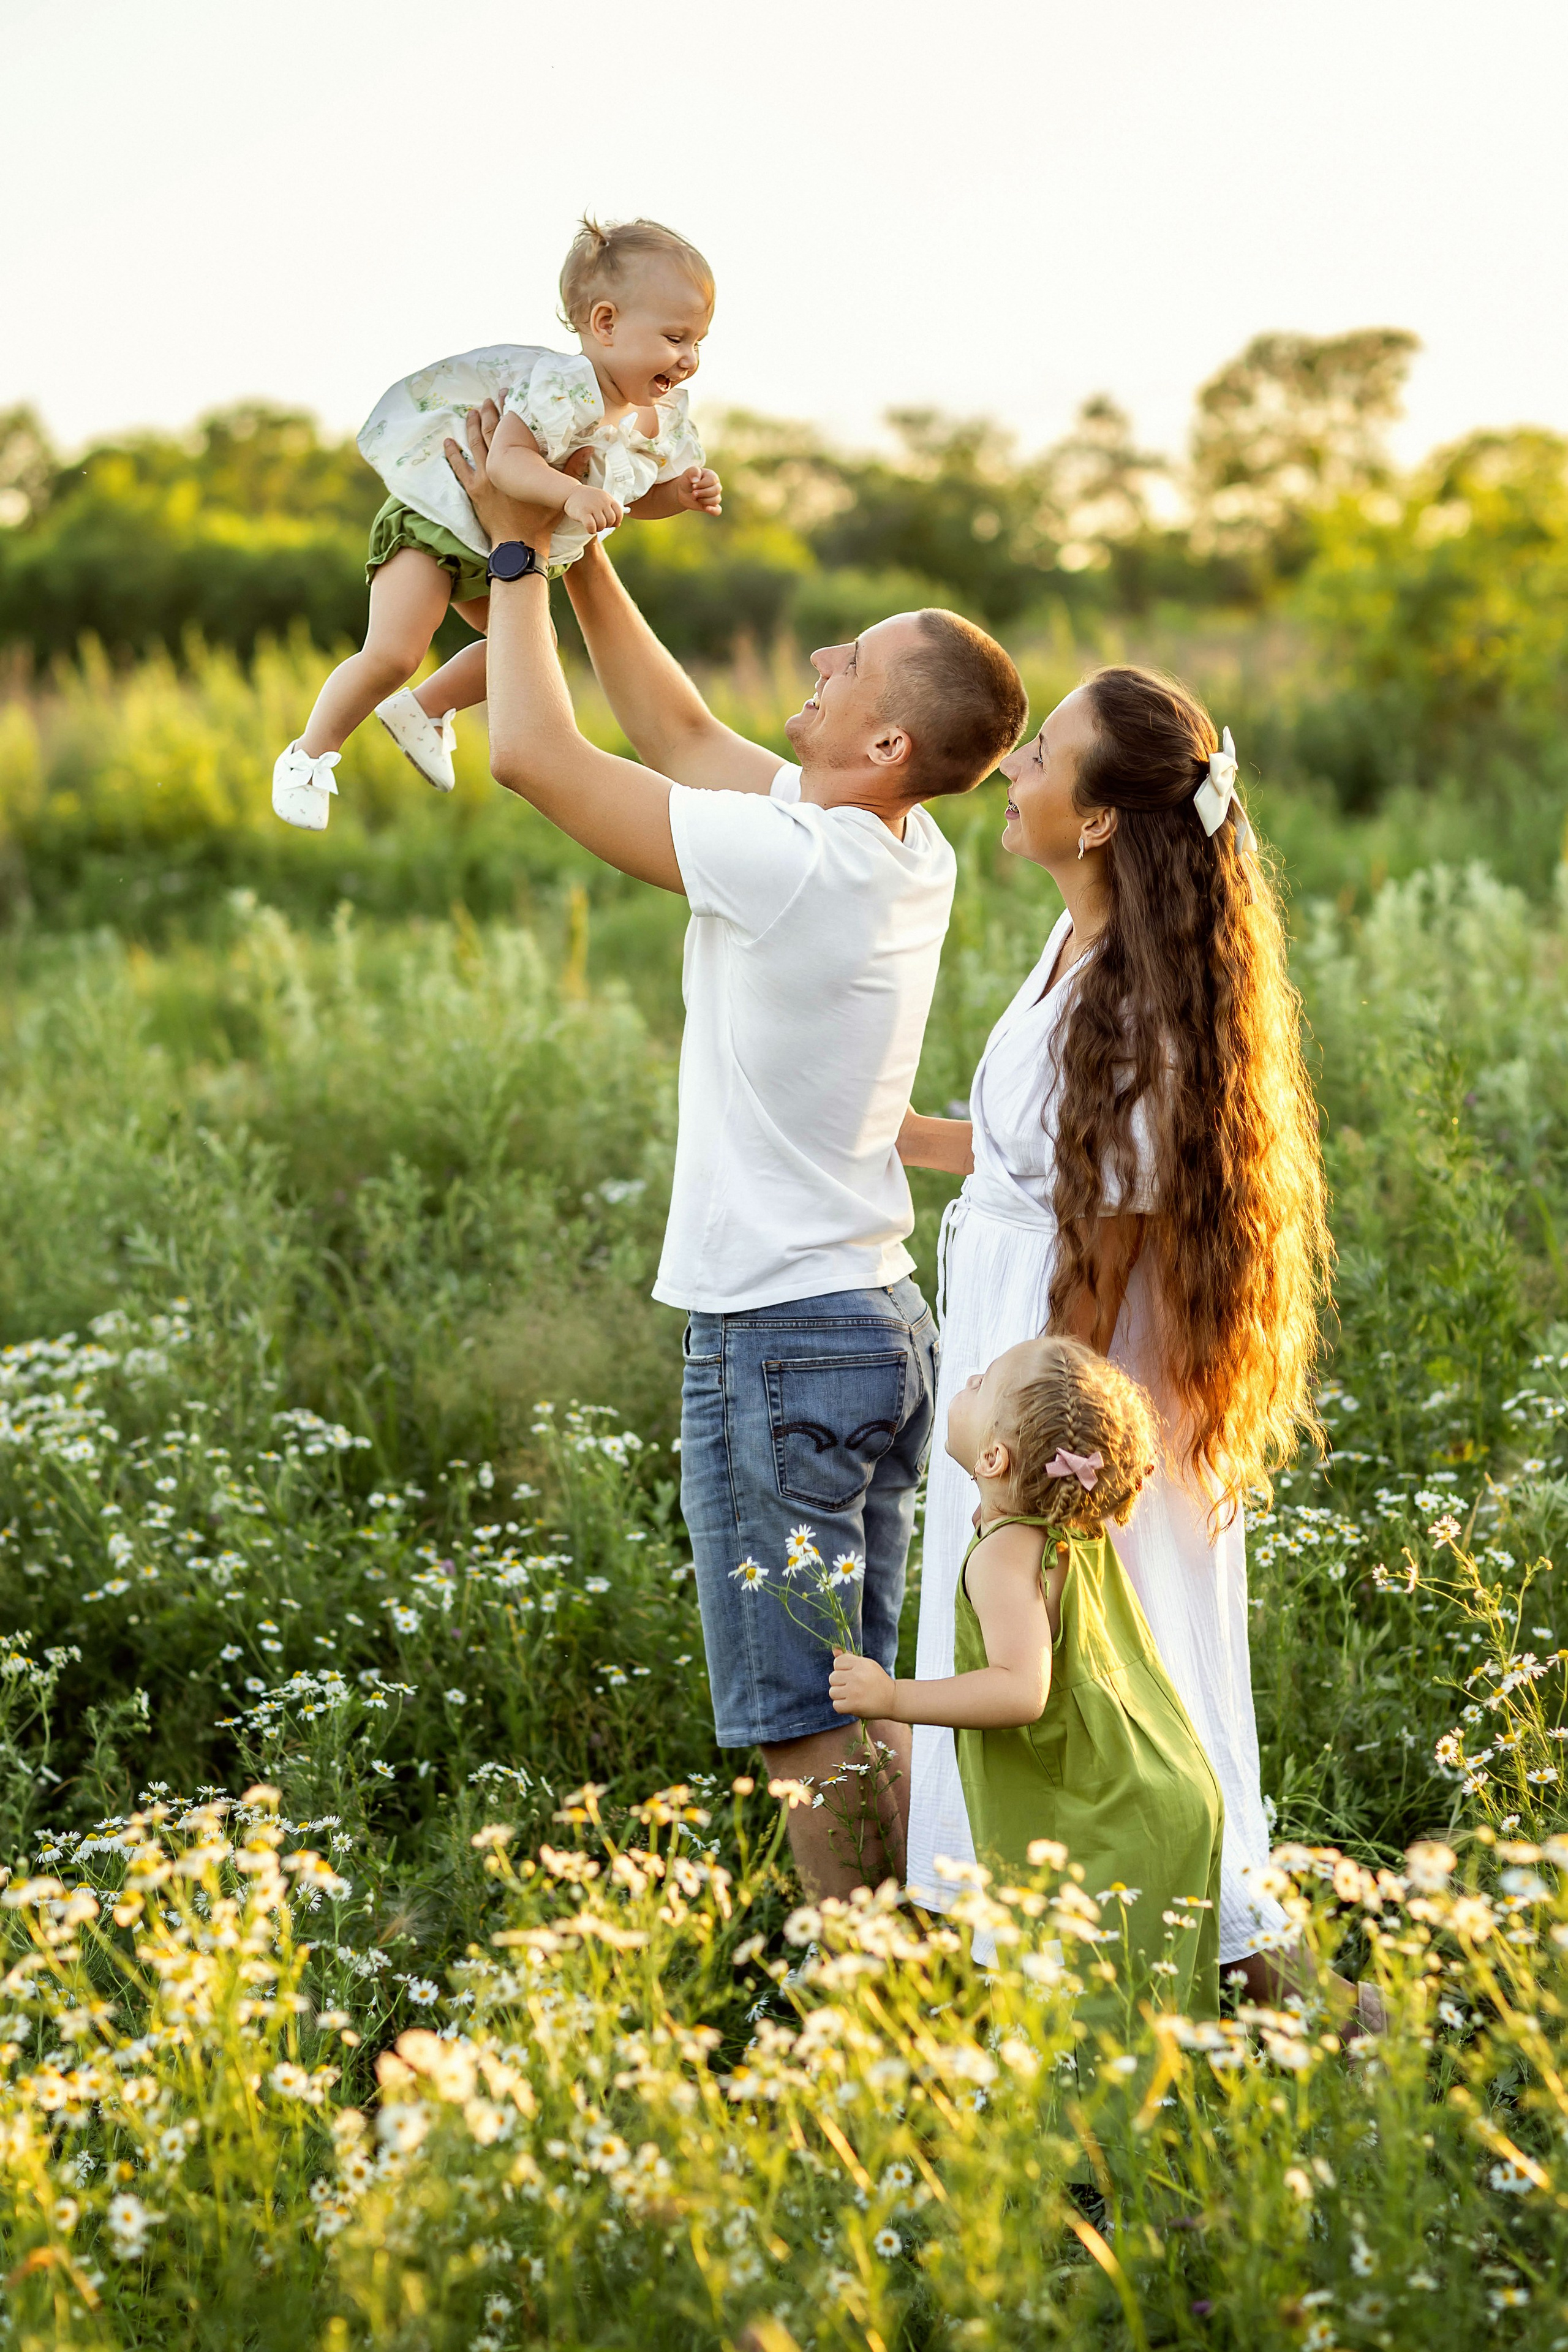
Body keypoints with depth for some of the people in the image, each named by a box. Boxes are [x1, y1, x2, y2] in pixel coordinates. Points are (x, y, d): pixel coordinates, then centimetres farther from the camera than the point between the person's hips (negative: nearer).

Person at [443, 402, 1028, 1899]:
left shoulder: (793, 865, -21)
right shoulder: (909, 858, 4)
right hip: (881, 1321, 9)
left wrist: (516, 554, -4)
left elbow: (533, 753, -16)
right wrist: (578, 552, 15)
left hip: (775, 1340, -9)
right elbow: (680, 734, 17)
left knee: (801, 1725, -1)